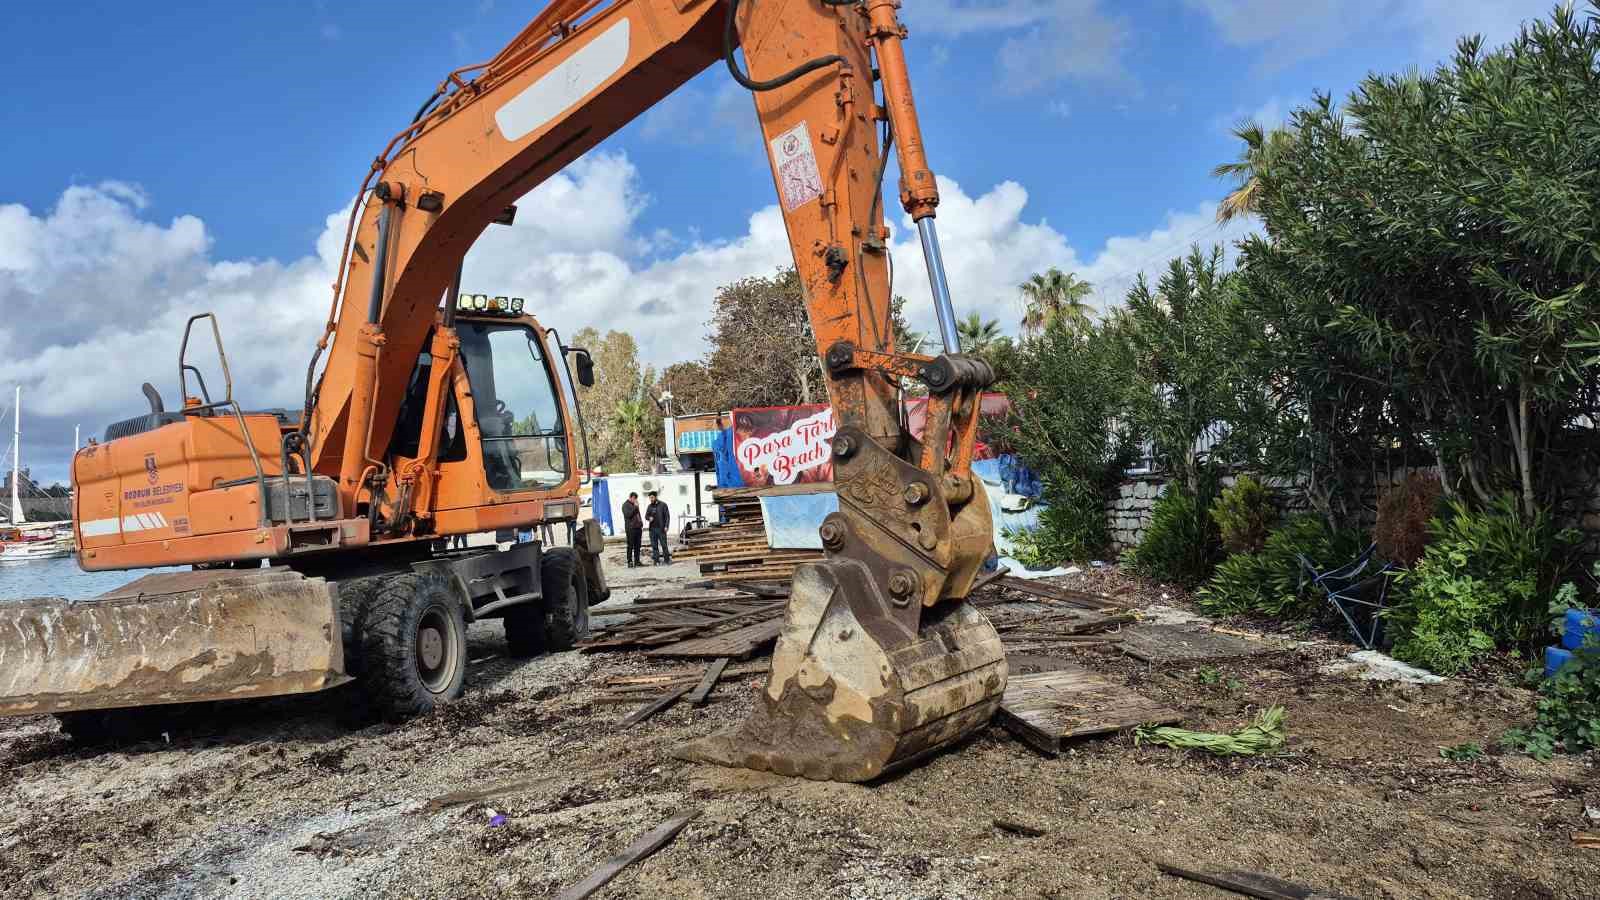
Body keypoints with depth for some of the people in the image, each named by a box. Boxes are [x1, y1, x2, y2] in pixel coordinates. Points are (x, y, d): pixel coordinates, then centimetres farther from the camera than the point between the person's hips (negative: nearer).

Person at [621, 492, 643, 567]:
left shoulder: (635, 505, 19)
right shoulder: (625, 505, -3)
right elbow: (628, 515, -17)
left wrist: (641, 524, 17)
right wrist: (635, 507, -16)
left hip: (638, 527, 7)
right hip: (630, 528, -7)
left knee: (637, 546, 7)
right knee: (630, 546, -5)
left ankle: (637, 561, 11)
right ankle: (630, 562, -4)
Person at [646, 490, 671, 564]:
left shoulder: (663, 505, 1)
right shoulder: (649, 506, 12)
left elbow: (667, 516, -1)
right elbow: (646, 516, 14)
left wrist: (666, 526, -10)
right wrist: (649, 517, -10)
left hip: (661, 528, -4)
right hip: (652, 529, 4)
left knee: (664, 545, -2)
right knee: (654, 546, 3)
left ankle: (667, 559, 6)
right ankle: (656, 560, 6)